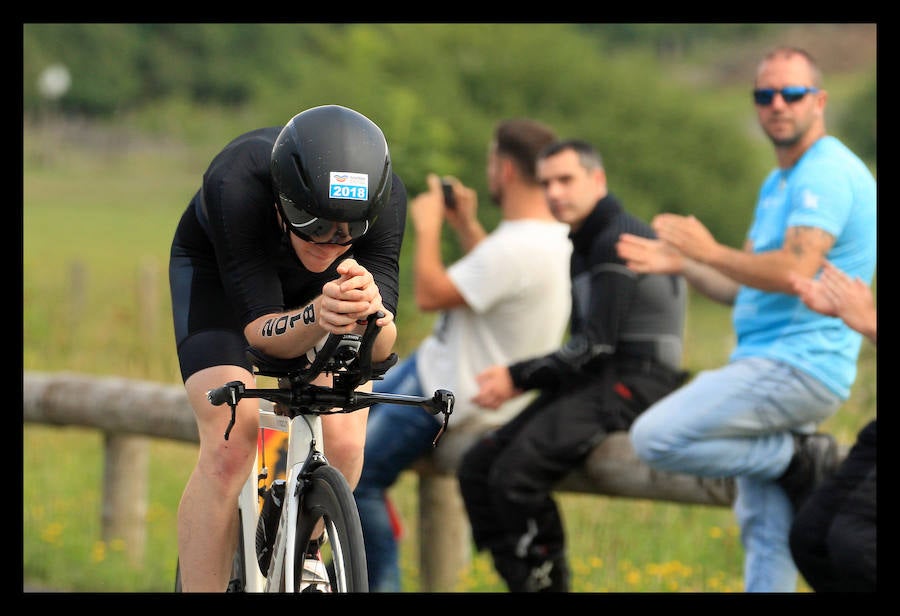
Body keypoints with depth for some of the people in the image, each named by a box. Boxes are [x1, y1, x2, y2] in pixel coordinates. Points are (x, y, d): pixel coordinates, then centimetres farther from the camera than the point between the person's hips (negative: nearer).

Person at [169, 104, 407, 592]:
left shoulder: (385, 196, -34)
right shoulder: (236, 186, -41)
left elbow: (380, 348, -34)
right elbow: (259, 329, -37)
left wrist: (371, 313, -57)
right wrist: (318, 316, -58)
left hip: (320, 285, 3)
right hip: (217, 272, -2)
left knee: (343, 445, -13)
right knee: (230, 444, -24)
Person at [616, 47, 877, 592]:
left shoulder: (826, 174, -11)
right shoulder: (779, 184, 22)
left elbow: (794, 273, -23)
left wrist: (711, 252, -14)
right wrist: (681, 264, 15)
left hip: (796, 367, -10)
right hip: (769, 366, 10)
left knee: (657, 439, -20)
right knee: (764, 531, 10)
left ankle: (801, 461, -9)